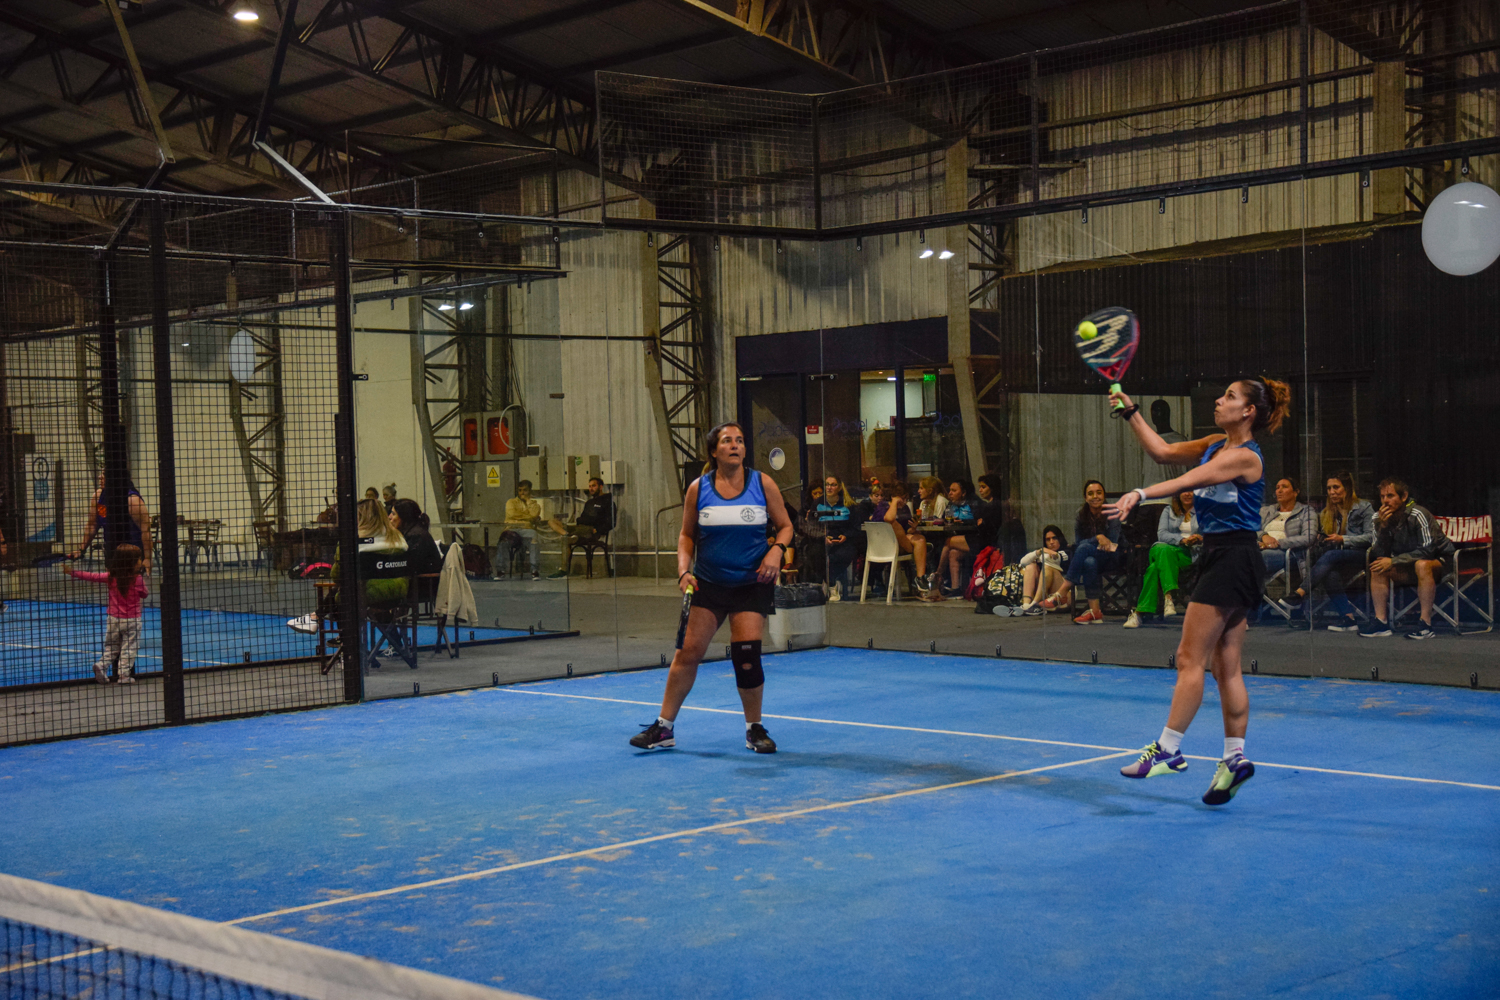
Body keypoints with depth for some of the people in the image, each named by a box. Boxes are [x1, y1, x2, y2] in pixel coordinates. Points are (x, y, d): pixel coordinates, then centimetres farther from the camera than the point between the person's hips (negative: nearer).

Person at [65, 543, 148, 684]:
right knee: (129, 648, 4)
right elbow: (144, 594, 2)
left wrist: (72, 572, 7)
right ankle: (124, 674, 1)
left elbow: (92, 577, -1)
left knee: (111, 647, 17)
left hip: (113, 618, 3)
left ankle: (102, 665, -3)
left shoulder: (111, 577, -3)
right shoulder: (138, 579, -13)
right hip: (132, 620, -3)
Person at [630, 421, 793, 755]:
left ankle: (754, 729, 12)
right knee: (688, 652, -2)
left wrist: (776, 551, -13)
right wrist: (684, 570, -6)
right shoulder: (698, 489, -1)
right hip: (707, 584, 1)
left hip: (751, 585, -1)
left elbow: (785, 525, 6)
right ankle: (664, 727, 10)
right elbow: (687, 534, 9)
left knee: (746, 654, -8)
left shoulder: (762, 484, -2)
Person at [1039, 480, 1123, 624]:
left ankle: (1062, 594, -37)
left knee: (1084, 548, -34)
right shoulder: (1080, 516, 3)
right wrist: (1098, 538, -22)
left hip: (1109, 559, -2)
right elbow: (1078, 542, -6)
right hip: (1089, 557, 2)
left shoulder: (1111, 515, -4)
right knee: (1089, 562, -37)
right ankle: (1095, 611, -41)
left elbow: (1112, 544, -9)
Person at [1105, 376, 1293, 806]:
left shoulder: (1245, 457, -15)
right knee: (1225, 666, 8)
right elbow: (1163, 452, 19)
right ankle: (1235, 758, 11)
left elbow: (1190, 479, -29)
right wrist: (1132, 412, 12)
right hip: (1219, 557, 9)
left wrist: (1140, 494, -40)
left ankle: (1168, 750, -5)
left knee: (1190, 657, -8)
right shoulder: (1216, 445, 13)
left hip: (1233, 559, -9)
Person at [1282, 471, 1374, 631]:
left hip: (1360, 556, -5)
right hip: (1337, 557, 5)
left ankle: (1299, 594, -43)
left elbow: (1371, 537, -4)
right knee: (1330, 573, -33)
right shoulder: (1327, 512, 23)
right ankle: (1348, 617, -40)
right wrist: (1322, 539, 6)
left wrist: (1343, 539, -13)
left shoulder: (1364, 508, 5)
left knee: (1330, 556, -35)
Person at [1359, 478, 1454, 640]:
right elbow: (1379, 555, -10)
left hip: (1439, 563, -7)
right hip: (1409, 568, 7)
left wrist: (1393, 561, -26)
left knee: (1422, 564, -37)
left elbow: (1427, 550, -27)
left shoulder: (1418, 514, -23)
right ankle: (1381, 622, -10)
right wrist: (1383, 527, -23)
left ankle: (1426, 625, -34)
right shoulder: (1383, 519, -4)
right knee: (1377, 568, -11)